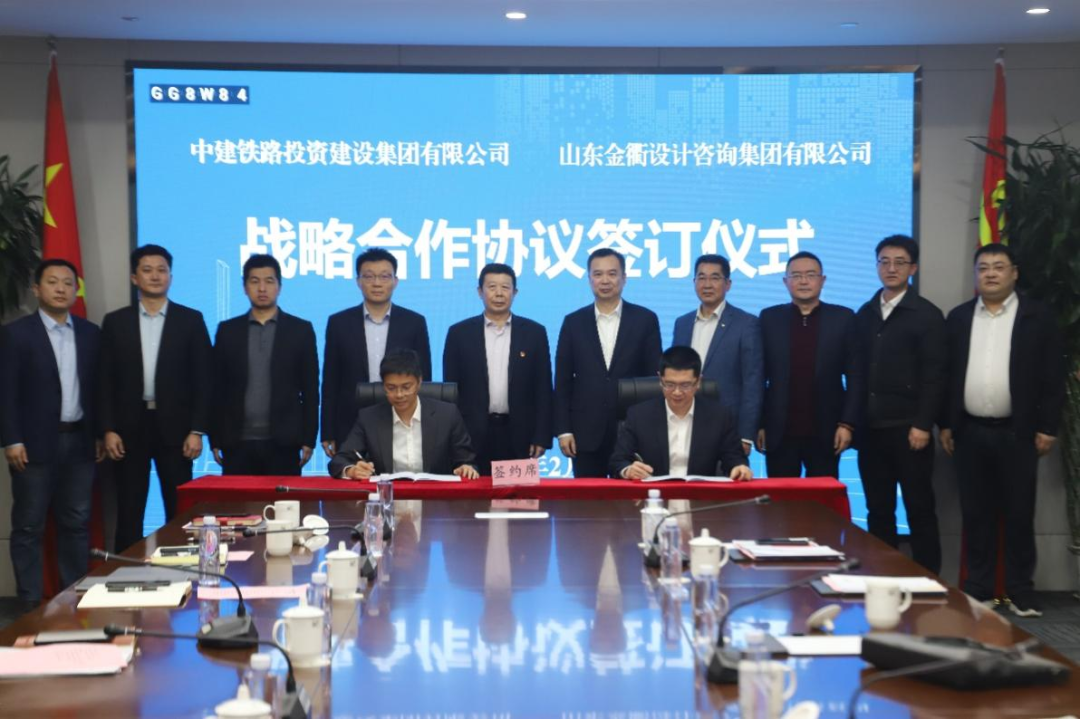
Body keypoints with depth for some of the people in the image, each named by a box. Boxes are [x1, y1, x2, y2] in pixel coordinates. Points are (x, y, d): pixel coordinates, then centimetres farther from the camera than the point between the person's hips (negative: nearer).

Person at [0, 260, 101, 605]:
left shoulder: (90, 333, 9)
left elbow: (97, 387, 12)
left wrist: (100, 434, 8)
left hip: (80, 442, 4)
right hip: (36, 444, -4)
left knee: (76, 524, 9)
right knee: (28, 527, 2)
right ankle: (31, 602, 8)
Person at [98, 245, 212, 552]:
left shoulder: (191, 320, 3)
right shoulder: (115, 321, 7)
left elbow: (202, 378, 0)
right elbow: (105, 380, 5)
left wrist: (197, 430, -6)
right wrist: (108, 429, -4)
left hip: (174, 426, -1)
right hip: (130, 427, 1)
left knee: (179, 512, 2)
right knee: (129, 512, 5)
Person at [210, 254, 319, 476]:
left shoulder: (301, 330, 5)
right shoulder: (228, 331, 9)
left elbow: (310, 390, 4)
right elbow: (218, 389, 8)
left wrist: (308, 440, -2)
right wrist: (216, 440, 2)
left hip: (283, 443, -1)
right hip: (237, 443, 1)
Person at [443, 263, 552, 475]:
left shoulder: (534, 332, 6)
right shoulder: (460, 333, 5)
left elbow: (543, 389, 5)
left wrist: (541, 437, -2)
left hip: (520, 436, 0)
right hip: (473, 436, 0)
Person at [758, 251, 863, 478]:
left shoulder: (842, 318, 4)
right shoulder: (769, 318, 5)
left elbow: (855, 376, 2)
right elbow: (759, 376, 6)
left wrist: (847, 424, -5)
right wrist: (759, 425, 1)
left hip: (826, 434, 0)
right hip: (780, 434, 1)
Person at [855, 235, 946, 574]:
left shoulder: (927, 315, -2)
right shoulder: (864, 314, 12)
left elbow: (934, 376, -7)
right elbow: (857, 371, 11)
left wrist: (922, 425, -13)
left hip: (907, 428, -4)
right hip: (870, 428, 4)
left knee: (919, 508, 2)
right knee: (878, 510, 8)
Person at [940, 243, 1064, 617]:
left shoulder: (1038, 316, -1)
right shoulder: (958, 317, 8)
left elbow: (1053, 376, -3)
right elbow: (947, 373, 9)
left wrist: (1047, 427, -7)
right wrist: (945, 424, 5)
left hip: (1017, 432, -2)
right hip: (970, 432, 3)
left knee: (1019, 514, 3)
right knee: (975, 514, 7)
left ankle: (1021, 591, 11)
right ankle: (977, 588, 15)